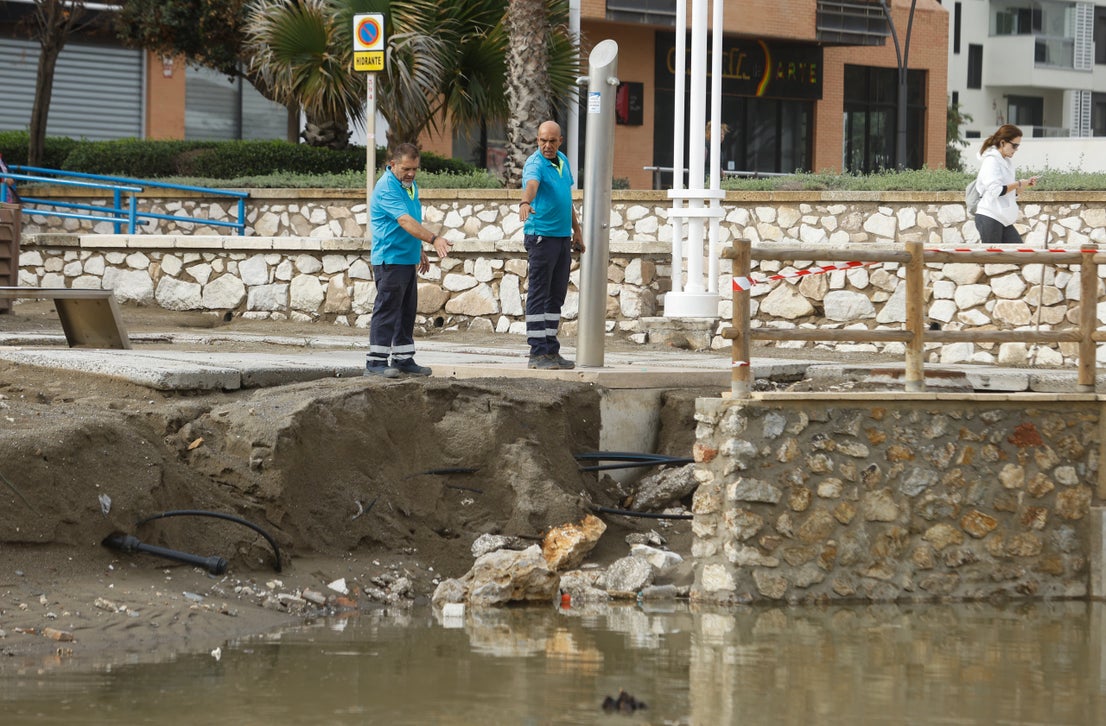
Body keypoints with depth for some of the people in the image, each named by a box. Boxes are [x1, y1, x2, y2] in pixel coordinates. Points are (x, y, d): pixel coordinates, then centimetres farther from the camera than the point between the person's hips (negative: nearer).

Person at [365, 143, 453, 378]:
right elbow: (404, 221, -28)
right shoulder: (386, 188, -17)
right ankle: (376, 362, -8)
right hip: (390, 259, -9)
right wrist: (434, 239, -37)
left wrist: (420, 251, 27)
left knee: (407, 311, 11)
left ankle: (403, 359, 17)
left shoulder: (410, 185, 13)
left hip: (408, 259, 9)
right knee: (387, 310, -9)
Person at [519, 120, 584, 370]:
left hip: (563, 236, 8)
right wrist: (525, 202, -57)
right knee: (538, 295, -6)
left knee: (556, 296, 10)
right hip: (541, 235, -8)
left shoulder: (563, 161, 12)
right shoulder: (535, 164, -13)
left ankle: (551, 350, 15)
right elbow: (531, 184, -36)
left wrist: (577, 230, 24)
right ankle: (537, 352, -6)